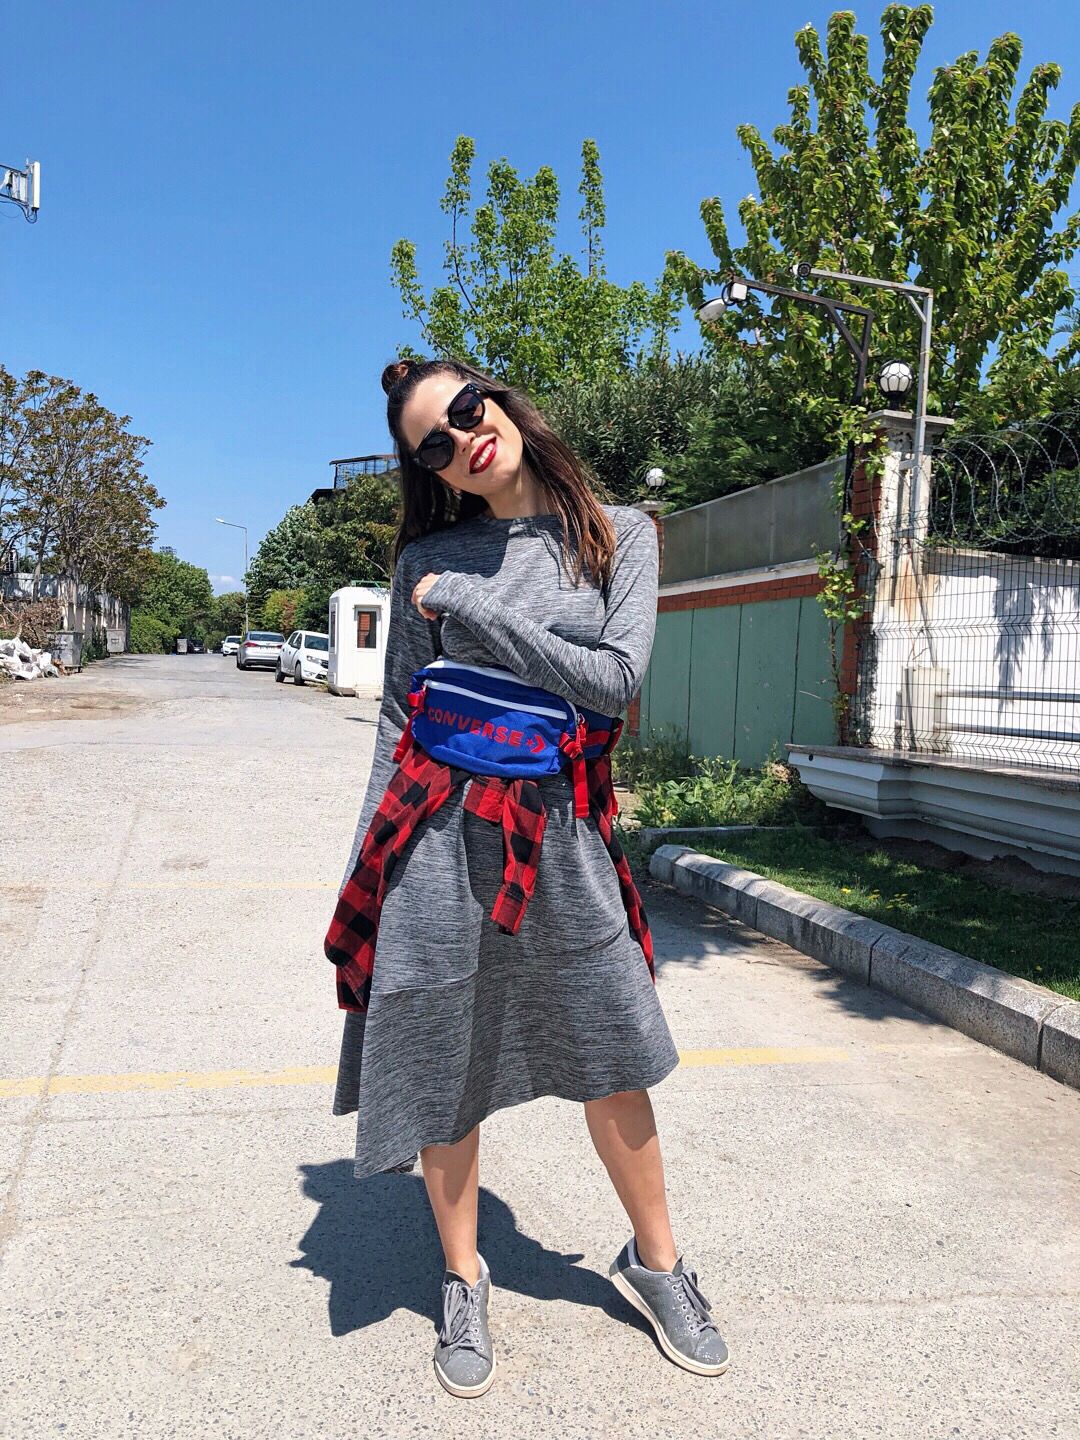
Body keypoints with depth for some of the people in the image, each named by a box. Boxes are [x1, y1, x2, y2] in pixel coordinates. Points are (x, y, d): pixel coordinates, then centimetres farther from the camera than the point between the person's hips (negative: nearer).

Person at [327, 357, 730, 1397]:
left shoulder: (618, 533, 3)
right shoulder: (428, 560, 2)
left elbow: (616, 679, -11)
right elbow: (400, 719, 5)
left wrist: (469, 609, -11)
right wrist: (367, 872, 3)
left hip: (561, 837, 0)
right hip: (441, 838, 0)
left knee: (613, 1059, 12)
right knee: (443, 1068, 10)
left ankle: (654, 1262, 37)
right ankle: (464, 1281, 35)